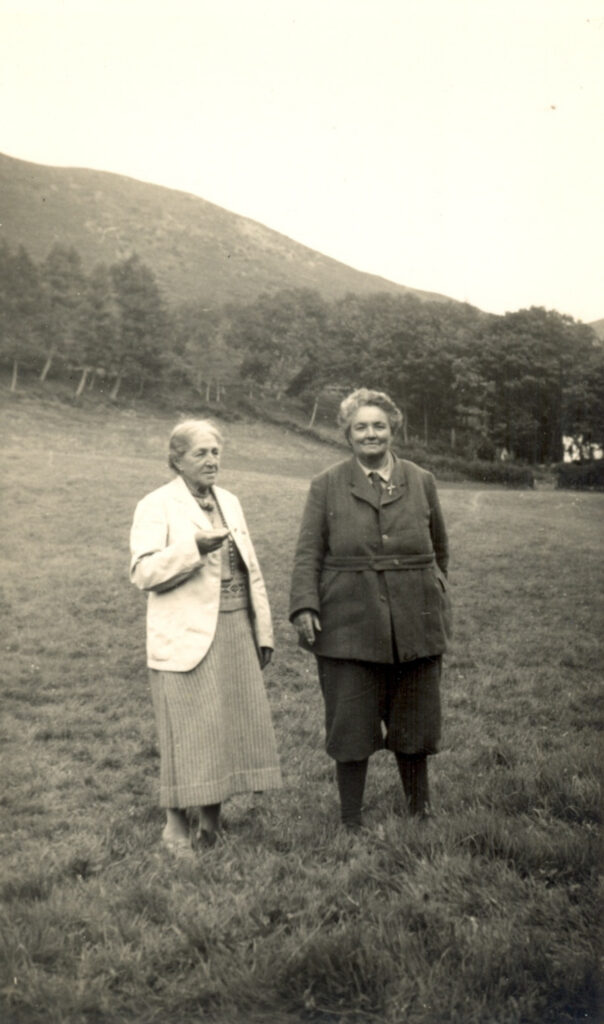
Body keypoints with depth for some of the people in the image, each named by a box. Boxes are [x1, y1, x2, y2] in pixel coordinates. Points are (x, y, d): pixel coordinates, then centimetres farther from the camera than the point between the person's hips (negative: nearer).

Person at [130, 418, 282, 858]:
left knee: (236, 725, 8)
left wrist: (263, 631, 15)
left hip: (236, 631, 6)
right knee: (189, 732, -3)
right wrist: (194, 547, -26)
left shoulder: (229, 502, 16)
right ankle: (176, 826, 13)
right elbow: (144, 572, -14)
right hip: (187, 638, -6)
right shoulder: (156, 506, -3)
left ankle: (212, 822, 22)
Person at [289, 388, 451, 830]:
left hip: (415, 624, 2)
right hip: (349, 624, -2)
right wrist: (305, 606, -8)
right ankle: (352, 823, 18)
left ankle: (421, 812, 30)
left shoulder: (421, 482, 10)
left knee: (415, 721, 11)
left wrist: (439, 604, 16)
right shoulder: (326, 486, 5)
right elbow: (308, 552, 3)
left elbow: (440, 550, 18)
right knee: (350, 726, 3)